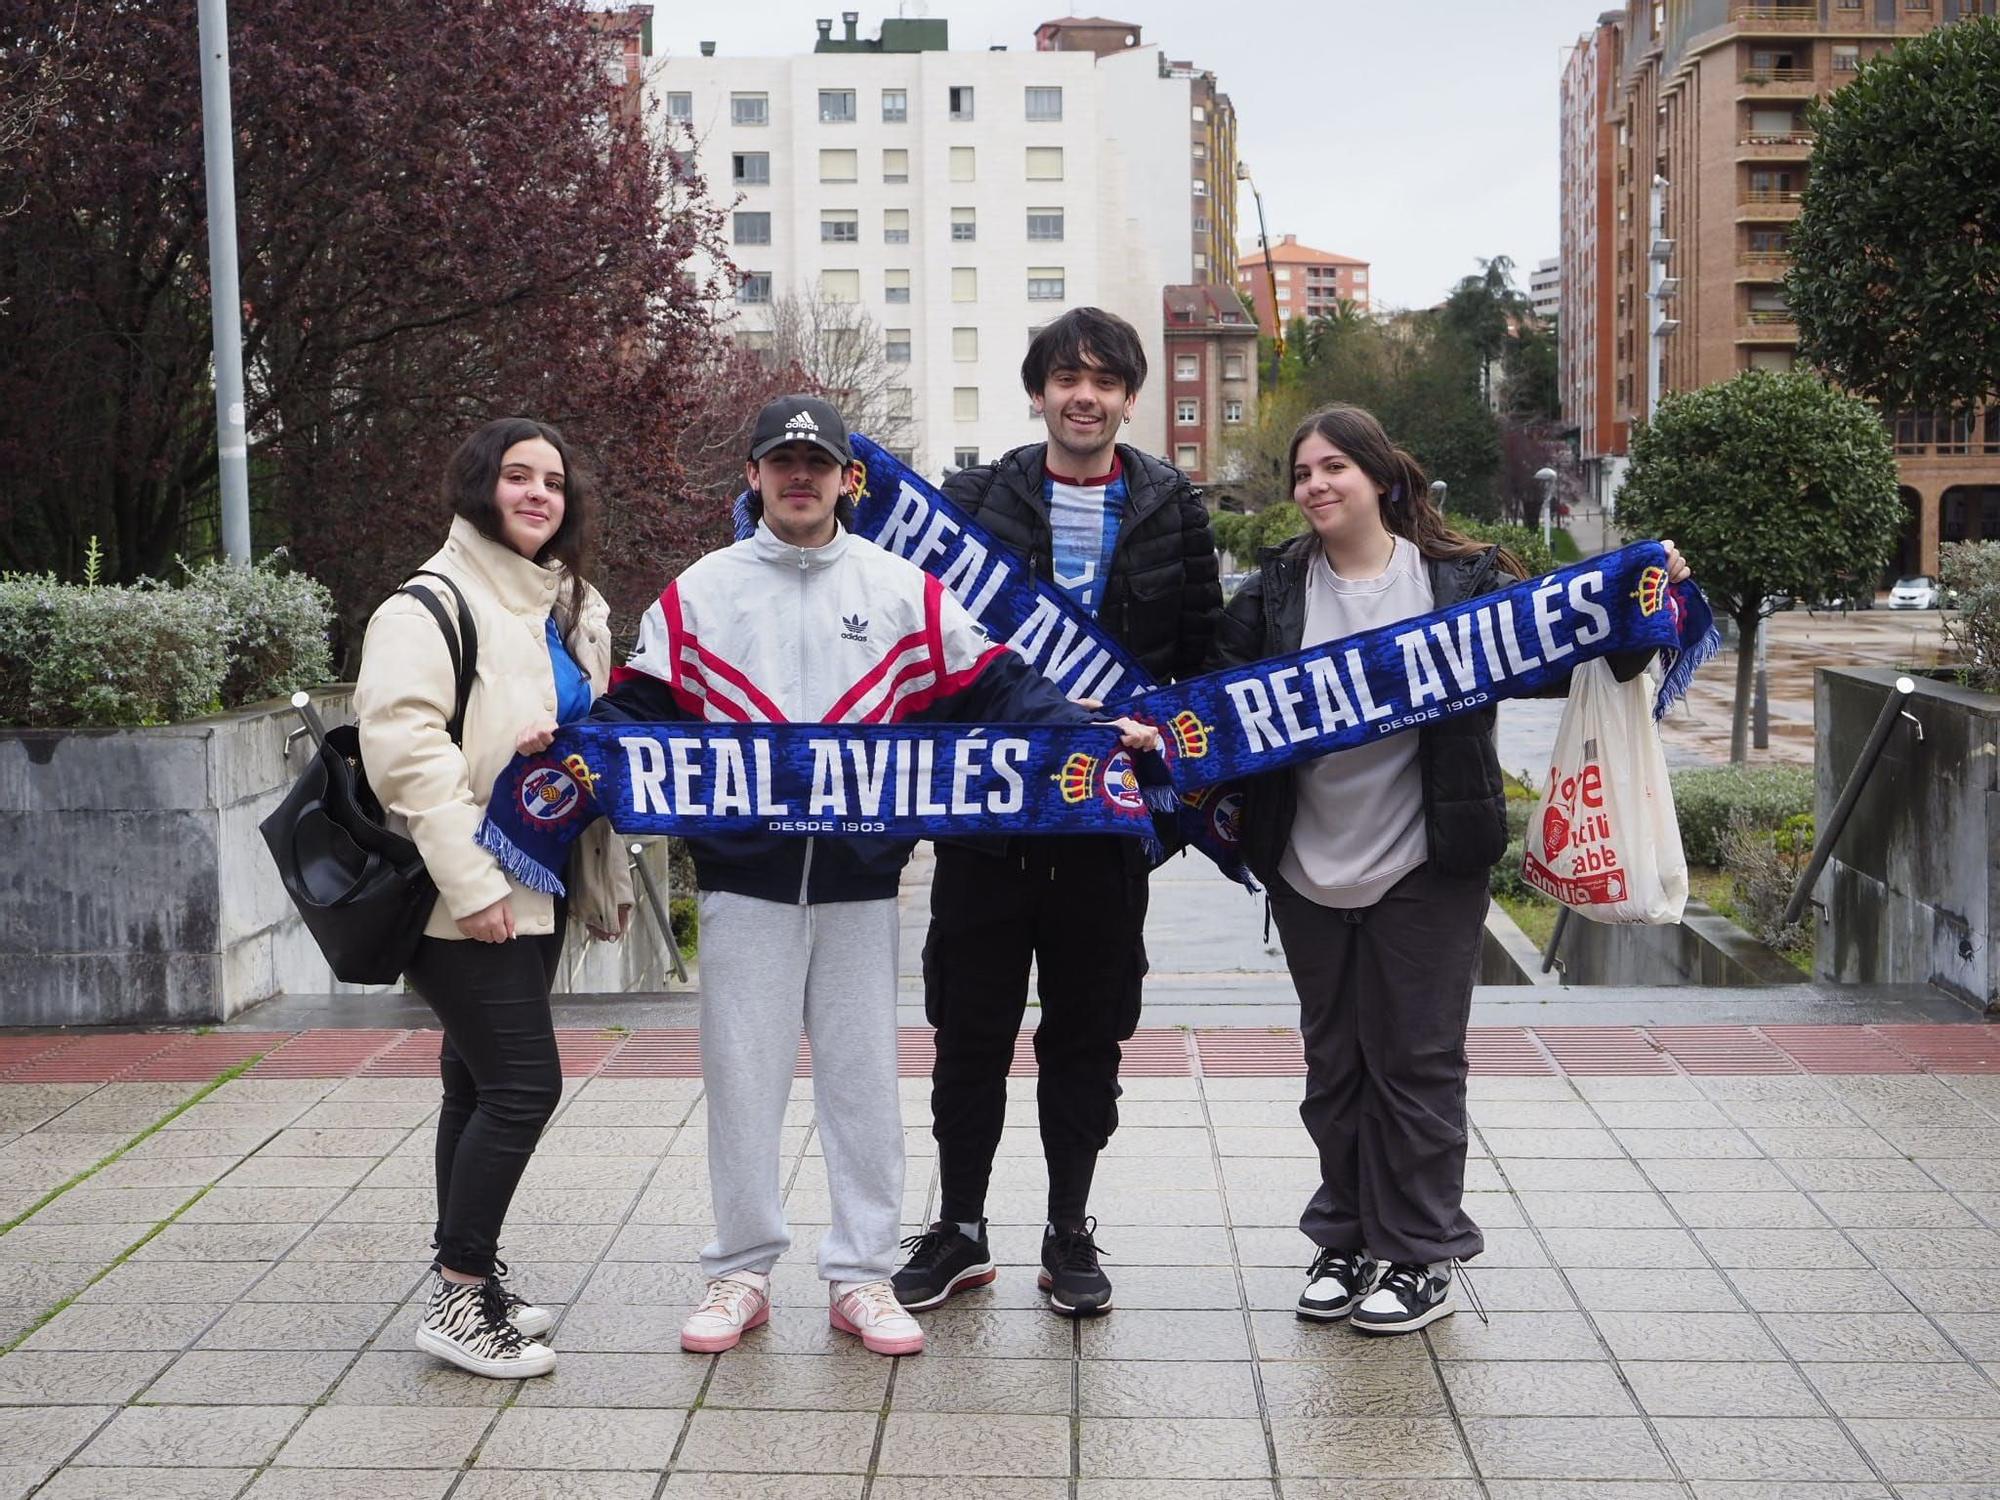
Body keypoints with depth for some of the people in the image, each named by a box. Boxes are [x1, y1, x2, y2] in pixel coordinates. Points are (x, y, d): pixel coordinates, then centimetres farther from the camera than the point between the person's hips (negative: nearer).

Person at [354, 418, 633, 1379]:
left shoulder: (569, 611, 15)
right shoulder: (433, 603, -11)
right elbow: (401, 742, -22)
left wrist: (608, 873, 20)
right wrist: (469, 881, -25)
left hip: (533, 892, 8)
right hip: (464, 899, -8)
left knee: (480, 1084, 14)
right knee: (525, 1084, -11)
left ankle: (469, 1281, 23)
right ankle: (458, 1299, 0)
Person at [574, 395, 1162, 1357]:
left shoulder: (902, 590, 5)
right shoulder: (700, 593, 6)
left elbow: (997, 688, 2)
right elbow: (640, 706, 5)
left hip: (860, 878, 0)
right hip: (743, 875, 0)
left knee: (863, 1078, 5)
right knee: (742, 1076, 5)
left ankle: (861, 1276, 17)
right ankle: (740, 1272, 19)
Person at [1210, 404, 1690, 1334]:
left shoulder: (1462, 580, -4)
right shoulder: (1275, 589, 4)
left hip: (1425, 868, -3)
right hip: (1310, 869, 4)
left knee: (1415, 1060, 5)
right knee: (1334, 1062, 15)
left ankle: (1418, 1254, 18)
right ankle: (1346, 1238, 29)